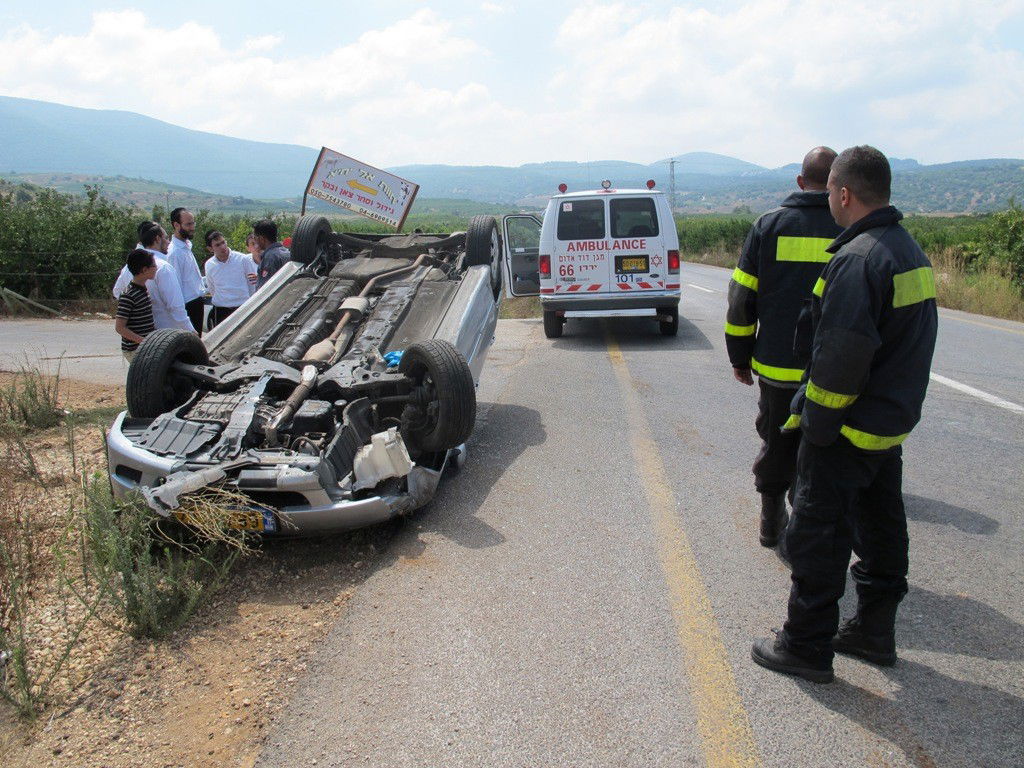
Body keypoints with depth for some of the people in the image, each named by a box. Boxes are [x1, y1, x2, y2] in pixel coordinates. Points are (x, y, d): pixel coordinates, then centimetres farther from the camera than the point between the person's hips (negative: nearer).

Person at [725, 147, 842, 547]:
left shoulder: (768, 225, 0)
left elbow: (741, 299, 1)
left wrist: (740, 357, 9)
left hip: (776, 367, 1)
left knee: (776, 444, 18)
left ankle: (771, 521, 30)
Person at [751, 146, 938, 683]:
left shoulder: (857, 259, -23)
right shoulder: (910, 250, 9)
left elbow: (840, 357, -26)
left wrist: (815, 424, -16)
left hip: (849, 431, -10)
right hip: (893, 421, 10)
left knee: (818, 536, 2)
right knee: (880, 527, 19)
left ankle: (807, 647, 14)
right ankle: (875, 632, 33)